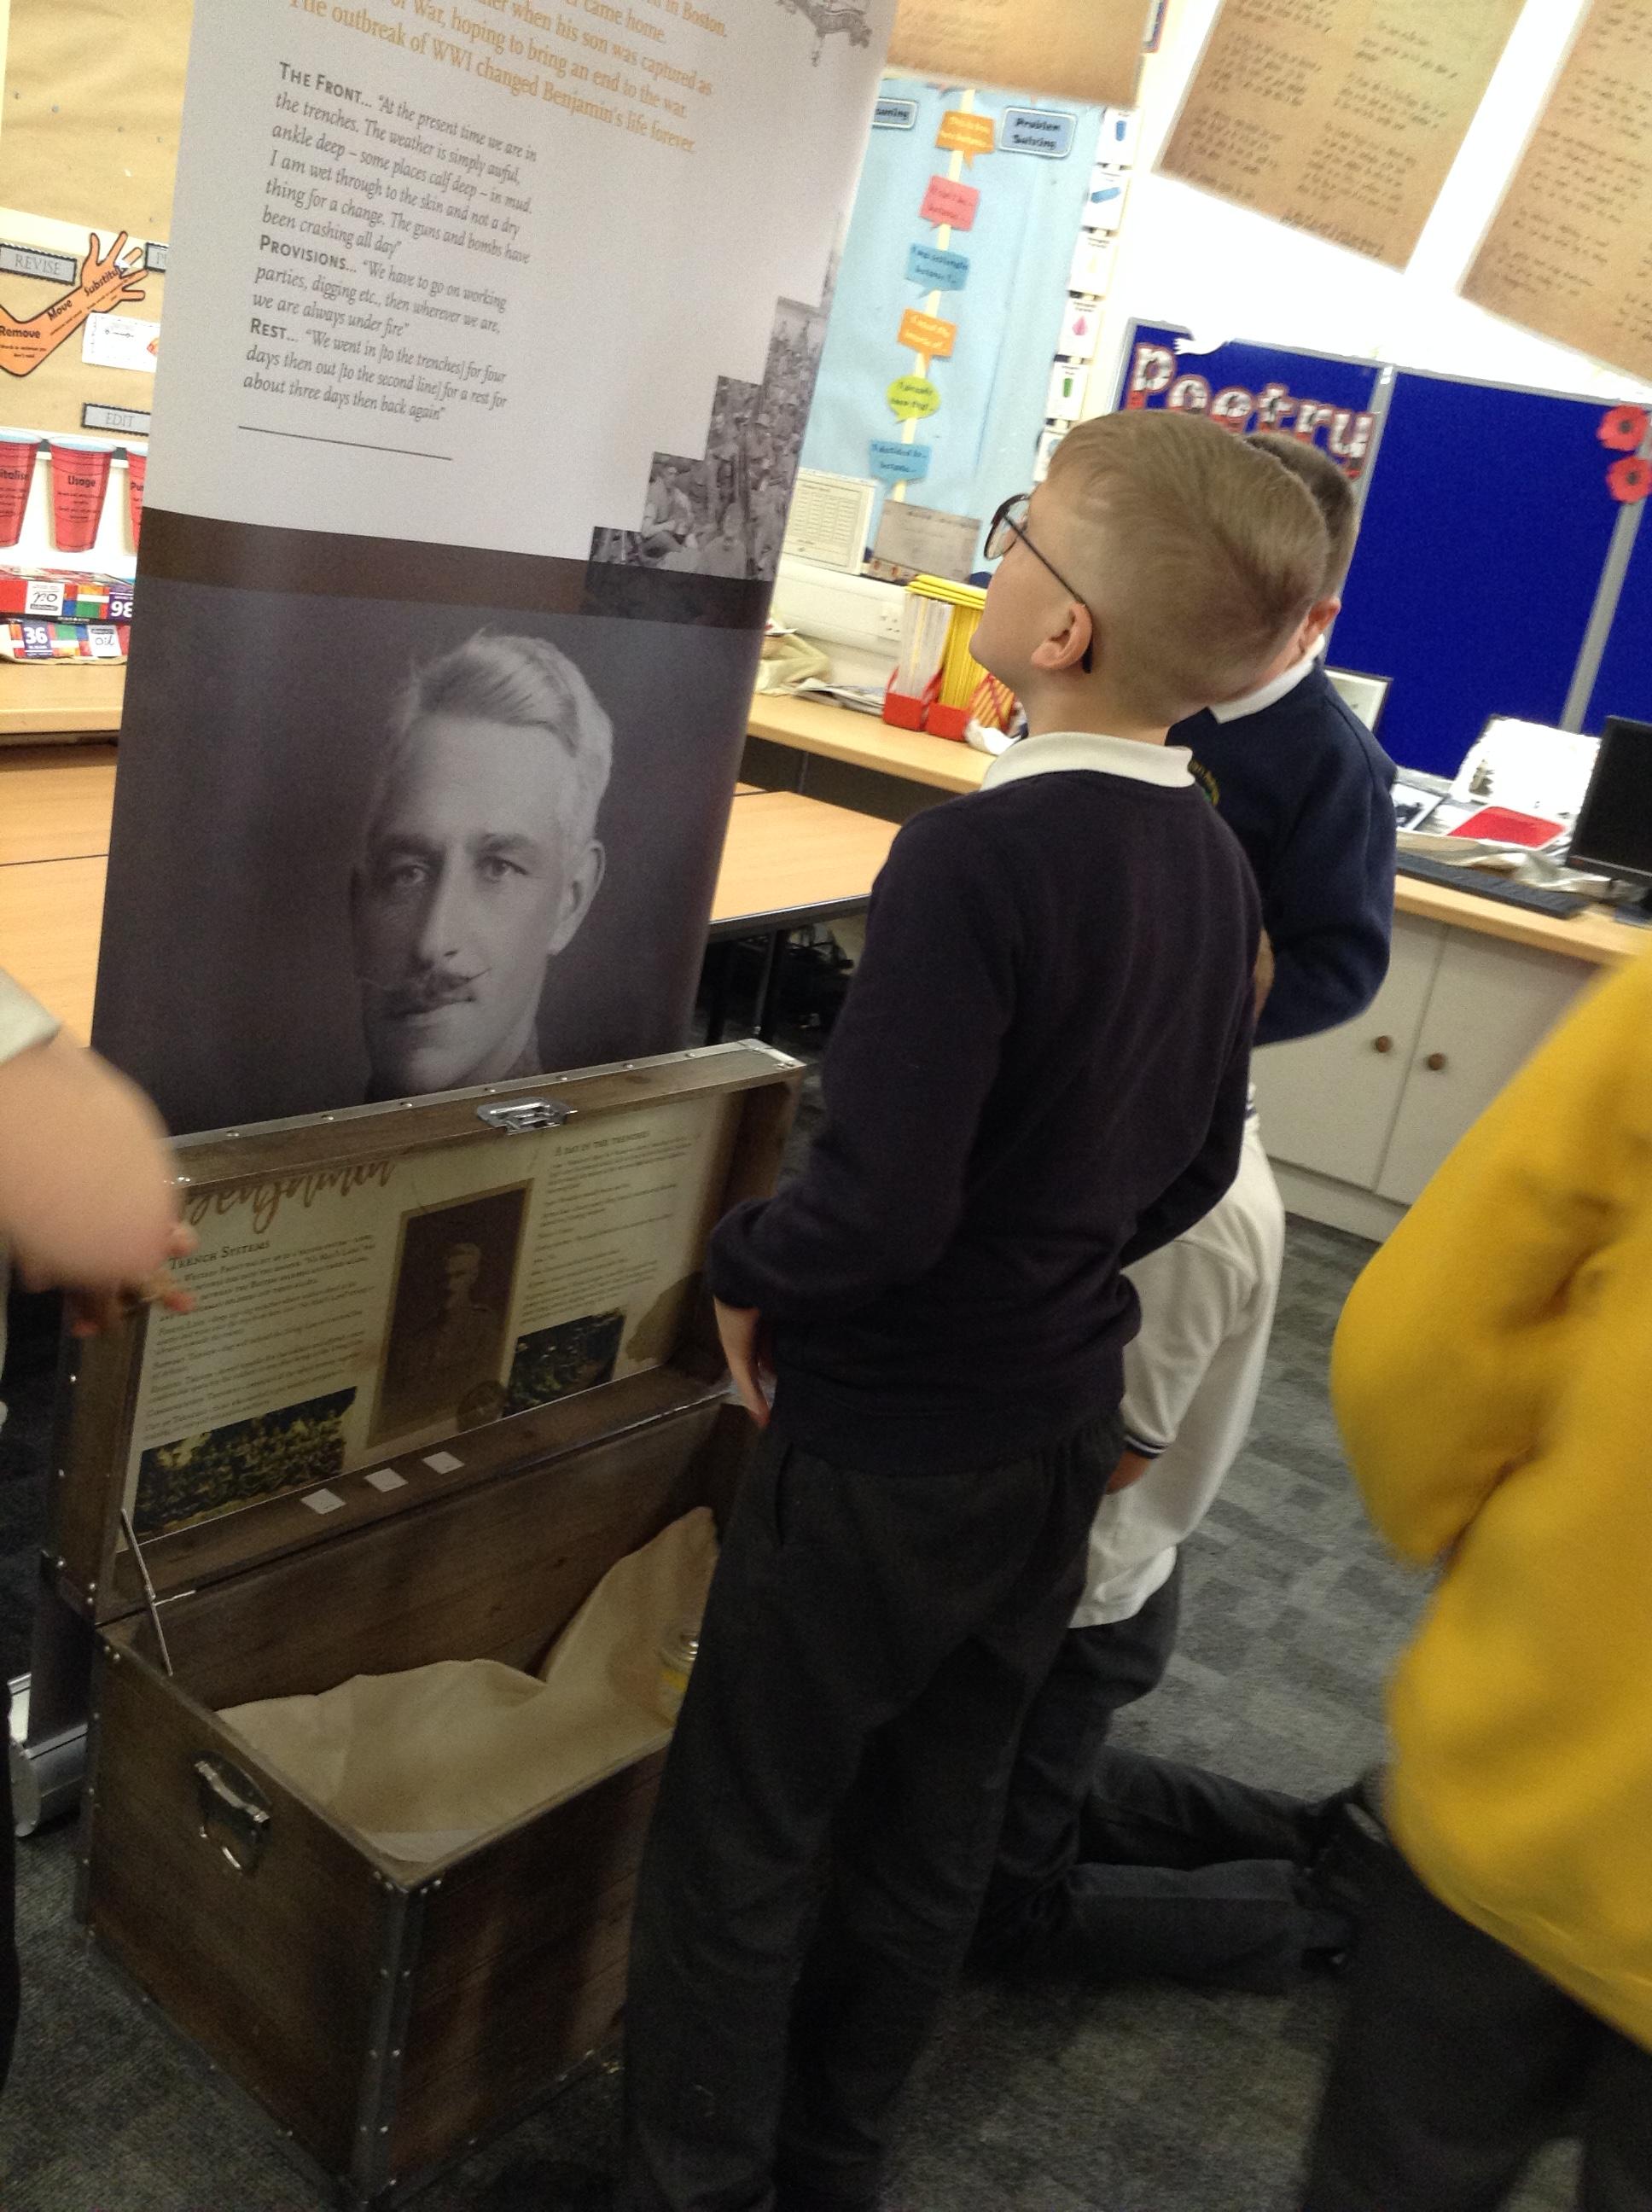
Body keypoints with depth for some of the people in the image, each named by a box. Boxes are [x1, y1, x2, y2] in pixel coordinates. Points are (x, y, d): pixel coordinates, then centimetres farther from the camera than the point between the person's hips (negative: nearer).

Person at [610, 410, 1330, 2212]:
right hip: (1064, 1420, 8)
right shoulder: (1214, 862, 0)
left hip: (890, 1445, -8)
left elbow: (879, 1202, -28)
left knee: (740, 1833, 12)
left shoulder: (977, 857, -26)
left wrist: (746, 1267, -9)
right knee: (934, 1823, 22)